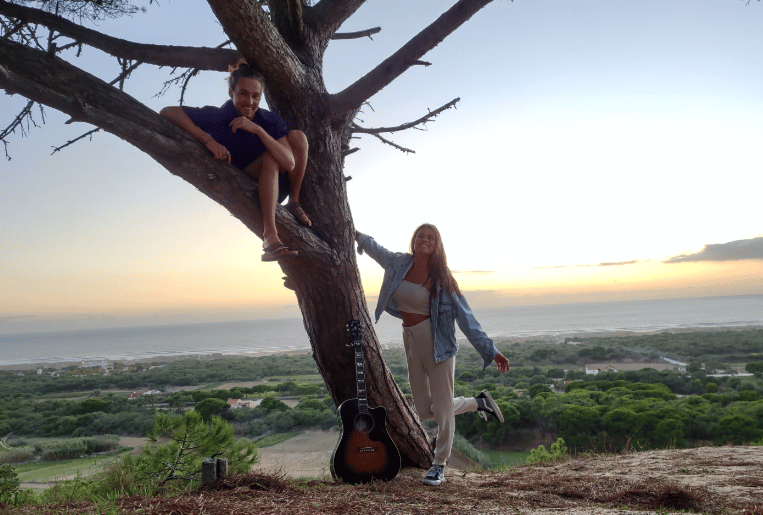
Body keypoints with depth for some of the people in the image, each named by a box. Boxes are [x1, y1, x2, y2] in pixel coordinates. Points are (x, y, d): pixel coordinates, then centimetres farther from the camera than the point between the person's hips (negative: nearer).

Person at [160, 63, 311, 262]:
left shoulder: (271, 122, -12)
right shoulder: (217, 118, -16)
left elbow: (290, 163, -26)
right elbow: (167, 112, -23)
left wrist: (258, 129, -36)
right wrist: (208, 141, -33)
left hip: (273, 189, 3)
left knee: (298, 136, -17)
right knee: (270, 158, -33)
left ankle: (294, 202, -8)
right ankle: (269, 236, -43)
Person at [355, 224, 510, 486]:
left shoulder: (441, 279, -9)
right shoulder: (400, 263, 3)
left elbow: (464, 316, -9)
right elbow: (374, 248, 24)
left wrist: (490, 350, -11)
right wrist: (355, 234, 37)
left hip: (436, 343, -5)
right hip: (410, 341, 5)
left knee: (442, 409, -2)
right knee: (424, 410, 8)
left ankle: (439, 466, 18)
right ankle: (478, 402, 29)